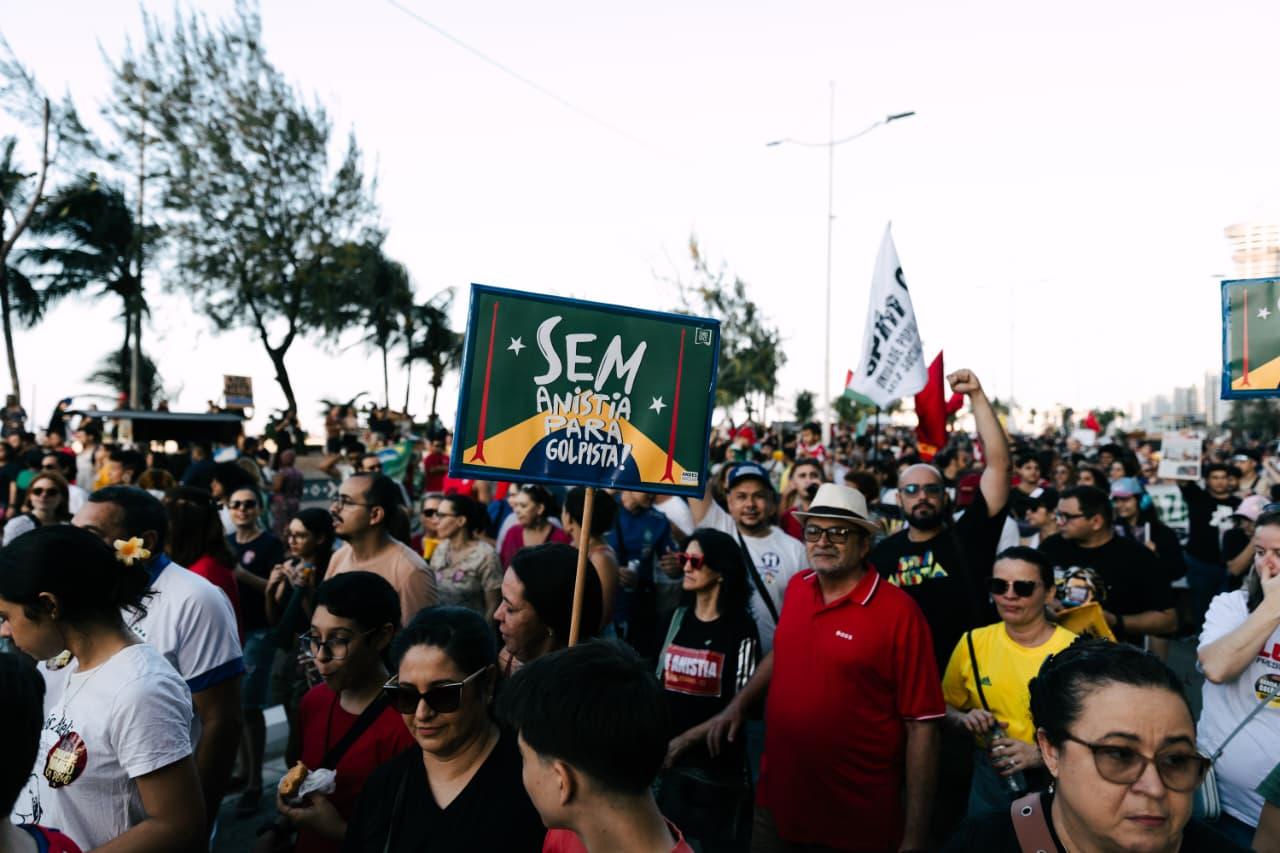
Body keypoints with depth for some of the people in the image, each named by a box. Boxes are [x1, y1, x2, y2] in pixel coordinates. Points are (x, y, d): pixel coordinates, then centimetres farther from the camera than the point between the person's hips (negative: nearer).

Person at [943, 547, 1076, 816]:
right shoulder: (973, 643, -4)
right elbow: (946, 707, 8)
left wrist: (1041, 755, -22)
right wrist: (965, 720, -12)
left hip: (1055, 782, -3)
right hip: (989, 779, 3)